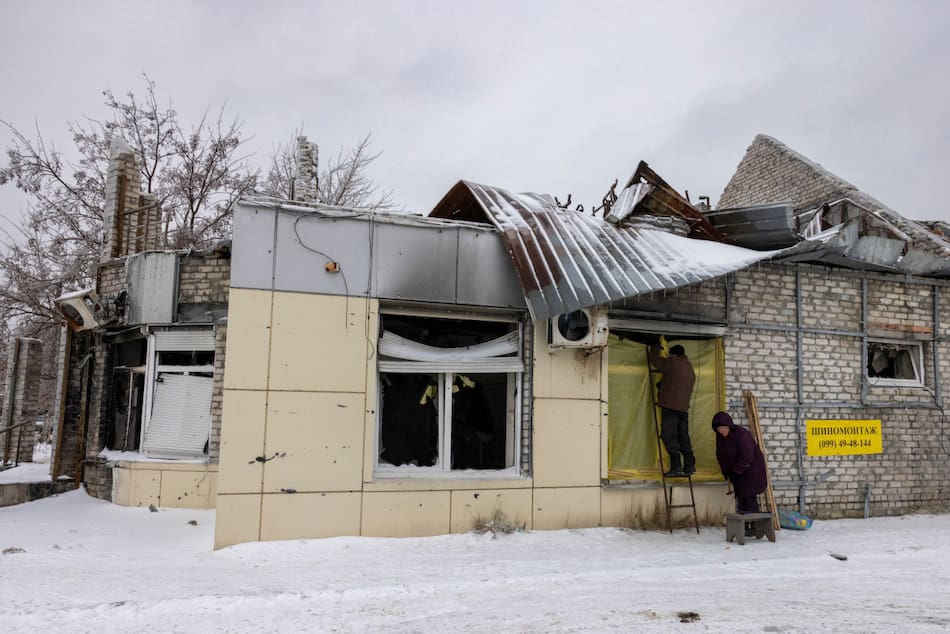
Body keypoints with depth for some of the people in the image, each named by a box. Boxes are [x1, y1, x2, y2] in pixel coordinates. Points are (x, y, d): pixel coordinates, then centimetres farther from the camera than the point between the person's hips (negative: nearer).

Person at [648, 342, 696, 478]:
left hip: (670, 406, -7)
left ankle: (676, 466, -14)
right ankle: (689, 466, 8)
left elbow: (655, 360, 4)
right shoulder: (691, 370, 19)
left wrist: (655, 347, 24)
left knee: (669, 436, -8)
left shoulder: (673, 363, -4)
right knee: (683, 437, 11)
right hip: (684, 408, 8)